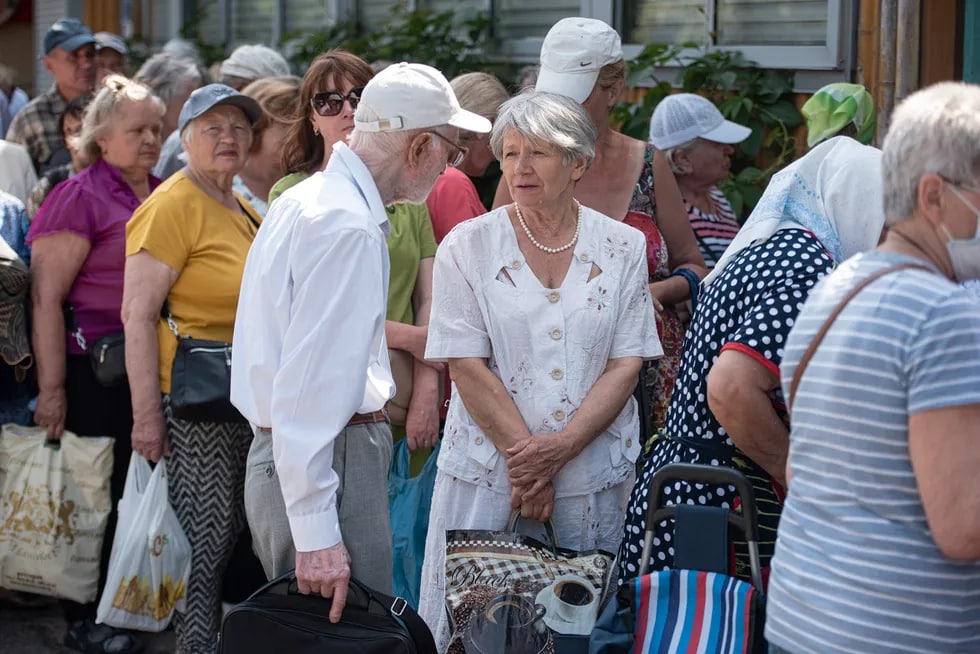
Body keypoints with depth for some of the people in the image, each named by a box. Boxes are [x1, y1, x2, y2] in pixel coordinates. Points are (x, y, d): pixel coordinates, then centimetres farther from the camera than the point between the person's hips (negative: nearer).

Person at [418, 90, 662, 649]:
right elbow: (466, 365, -4)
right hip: (487, 470, -1)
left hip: (594, 473, 1)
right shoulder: (468, 246, 1)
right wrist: (523, 458, -11)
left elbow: (626, 365, -1)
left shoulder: (623, 248, 4)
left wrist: (559, 447, -13)